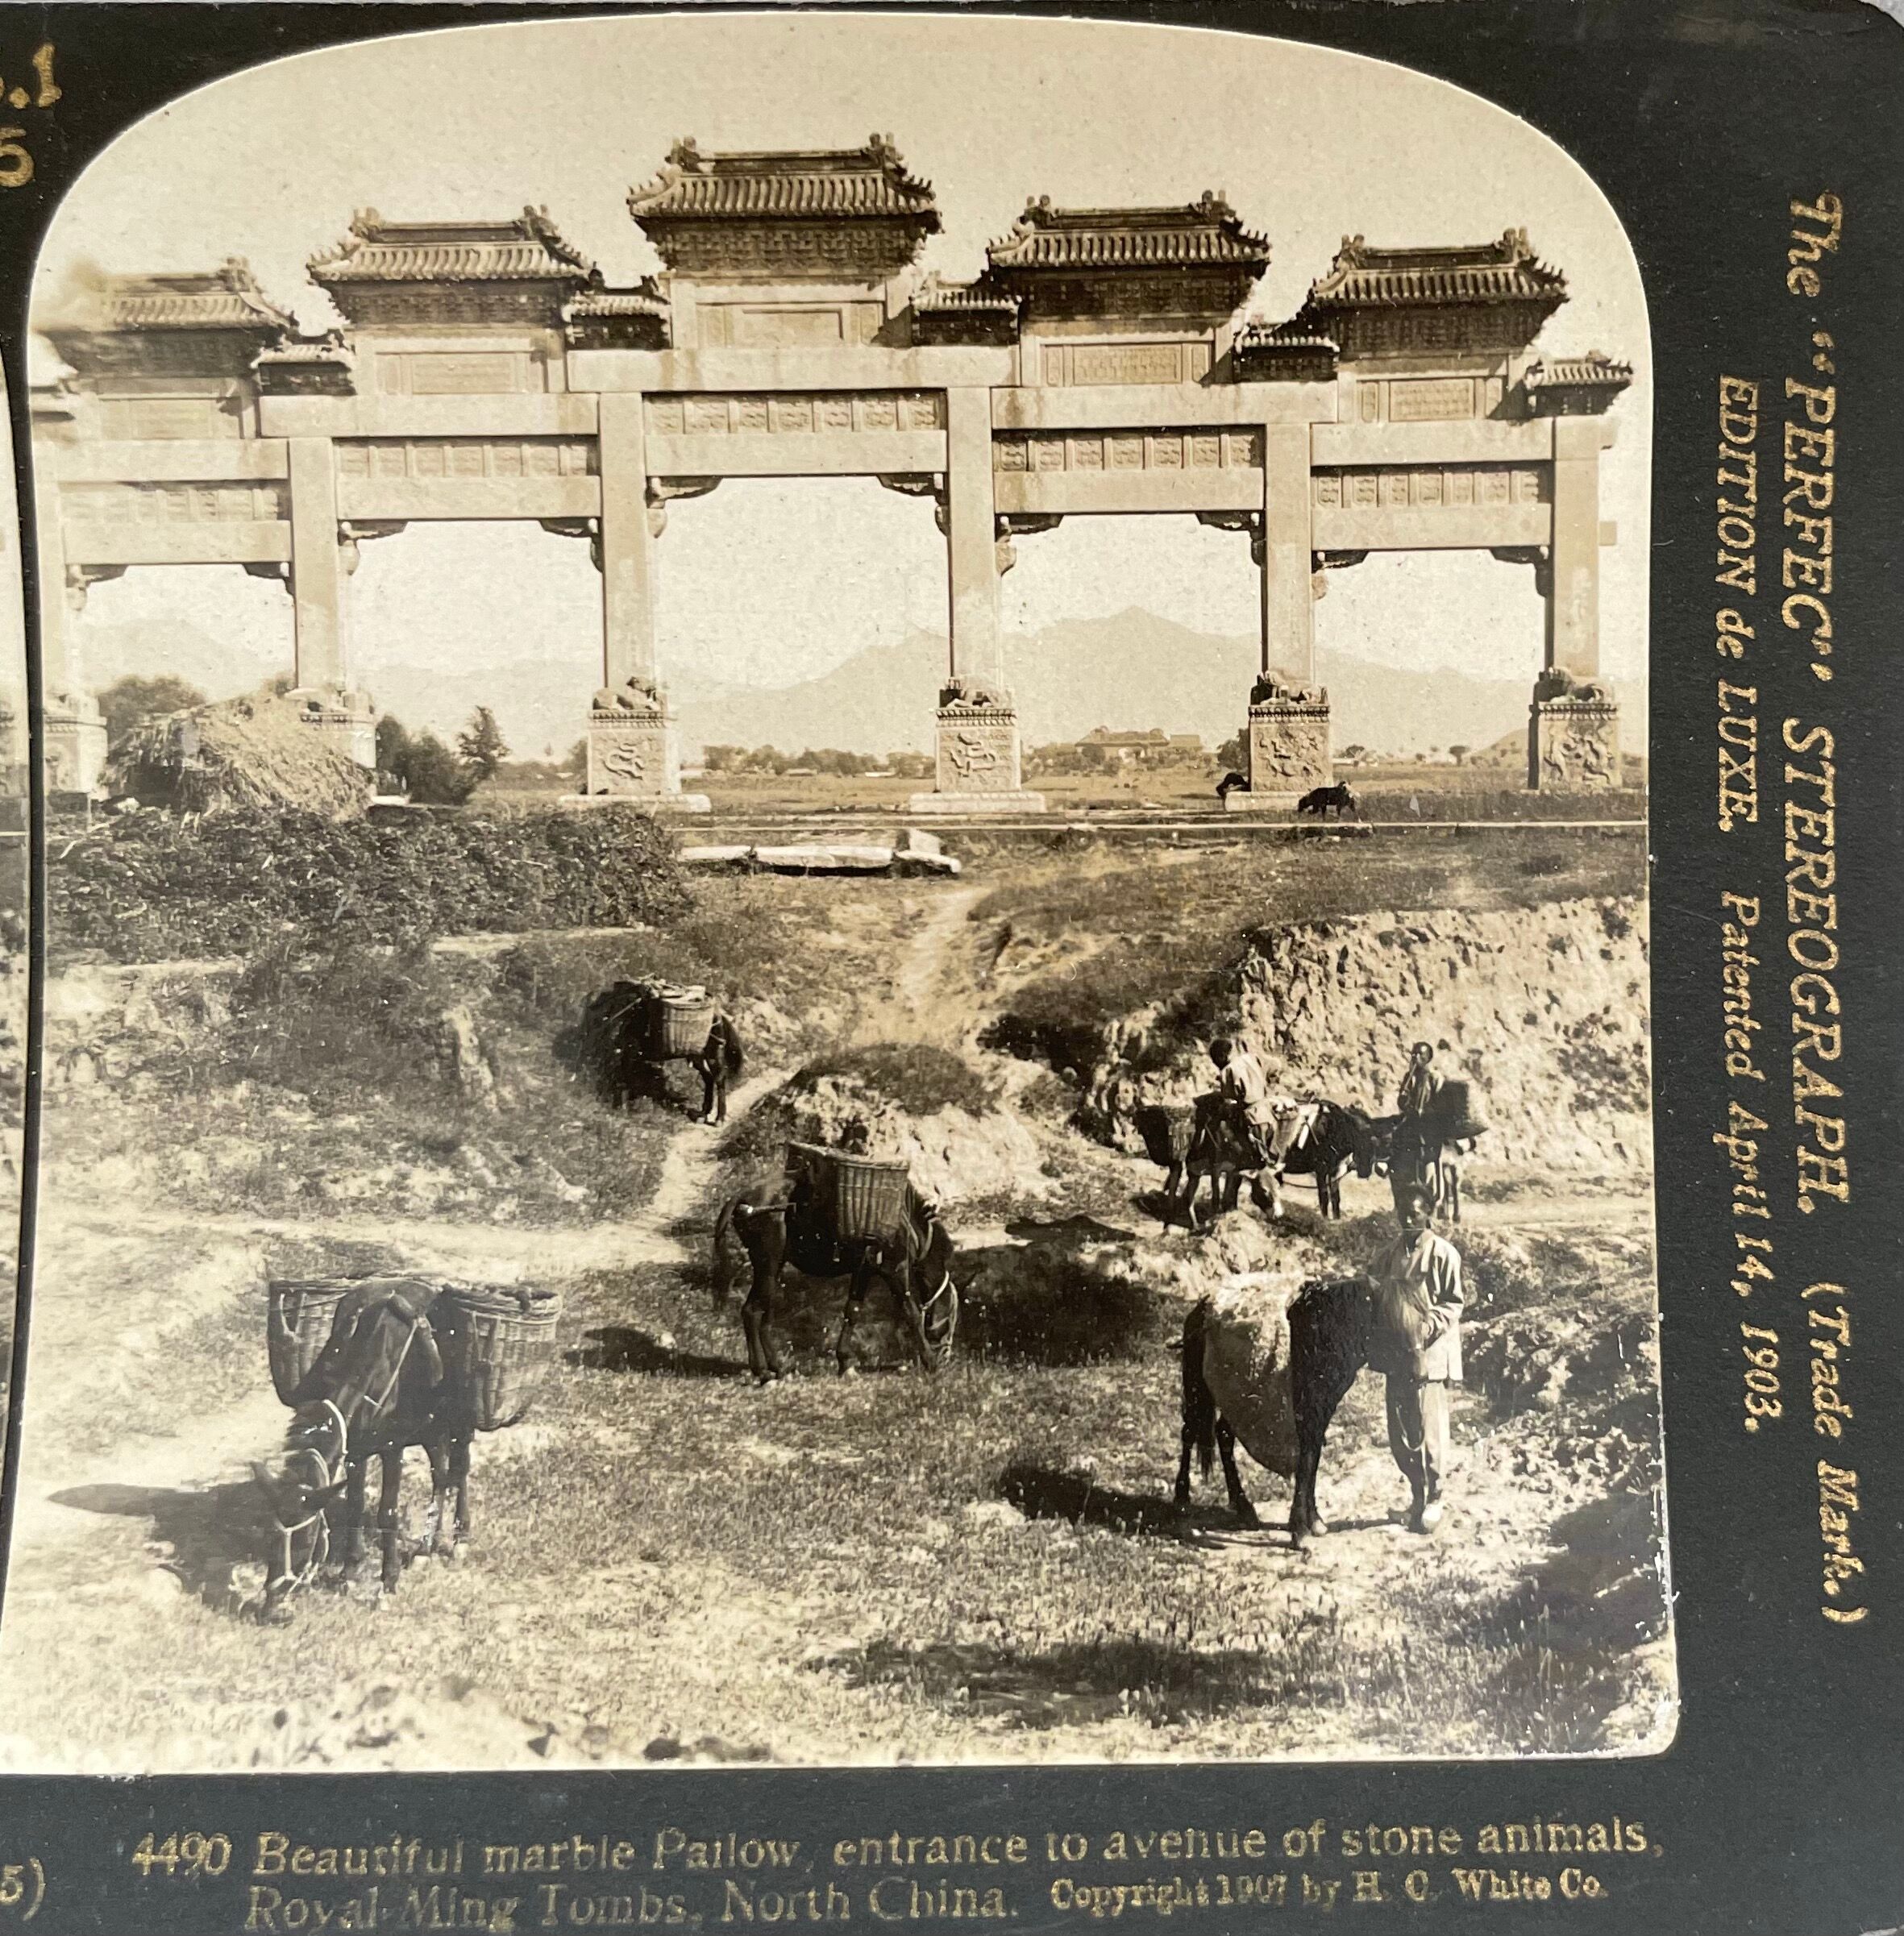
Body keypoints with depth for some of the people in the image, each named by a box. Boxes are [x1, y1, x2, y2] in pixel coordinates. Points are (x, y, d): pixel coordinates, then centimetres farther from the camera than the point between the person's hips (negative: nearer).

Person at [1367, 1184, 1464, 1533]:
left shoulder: (1443, 1253, -6)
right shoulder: (1388, 1255, 11)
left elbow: (1453, 1304, -4)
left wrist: (1429, 1326, -19)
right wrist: (1377, 1346, 4)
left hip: (1430, 1354, -5)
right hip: (1395, 1354, 5)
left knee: (1430, 1431, -1)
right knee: (1399, 1432, 9)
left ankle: (1434, 1498, 14)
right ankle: (1416, 1491, 27)